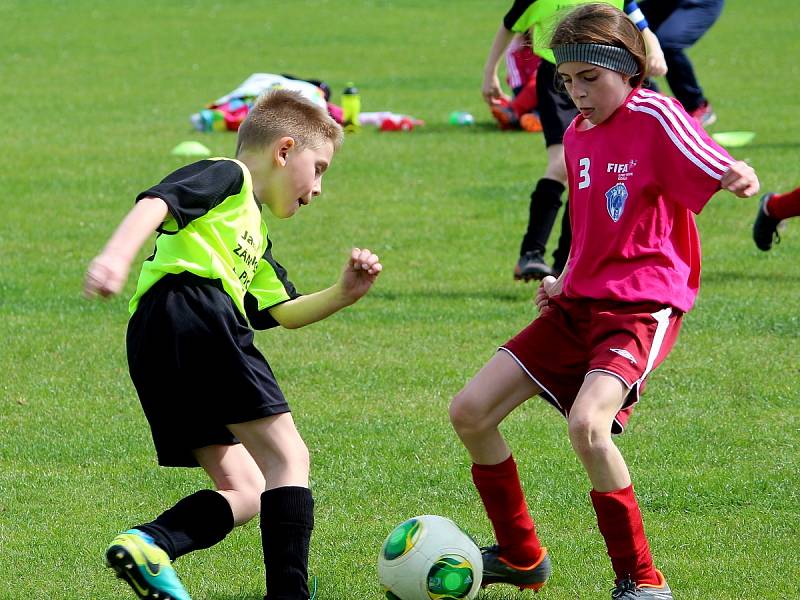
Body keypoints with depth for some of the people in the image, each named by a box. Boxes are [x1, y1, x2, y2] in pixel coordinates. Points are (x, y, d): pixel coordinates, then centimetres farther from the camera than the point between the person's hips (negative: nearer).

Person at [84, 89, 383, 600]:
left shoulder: (255, 234, 38)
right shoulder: (227, 176, 8)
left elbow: (283, 312, 40)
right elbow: (156, 202, -10)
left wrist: (342, 295, 21)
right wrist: (117, 255, -29)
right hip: (190, 305, -9)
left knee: (245, 493, 7)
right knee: (287, 458, -6)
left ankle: (148, 543, -17)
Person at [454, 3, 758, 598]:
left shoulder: (653, 118, -11)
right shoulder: (577, 135, 12)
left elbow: (719, 173, -22)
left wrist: (742, 180, -45)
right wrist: (564, 281, 13)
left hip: (642, 306, -8)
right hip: (578, 304, 8)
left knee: (587, 423, -31)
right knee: (470, 412, 3)